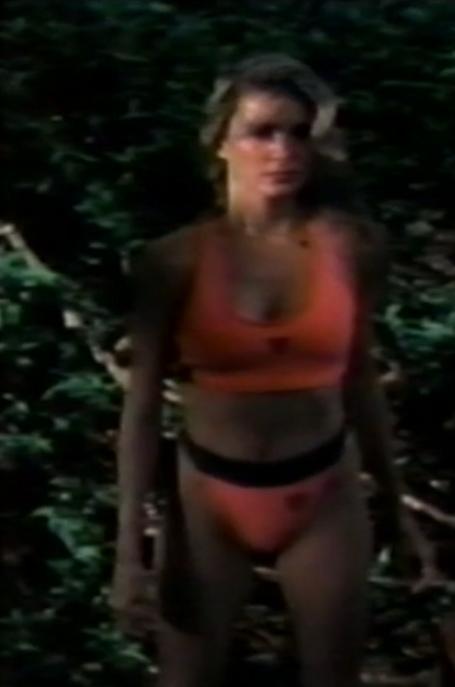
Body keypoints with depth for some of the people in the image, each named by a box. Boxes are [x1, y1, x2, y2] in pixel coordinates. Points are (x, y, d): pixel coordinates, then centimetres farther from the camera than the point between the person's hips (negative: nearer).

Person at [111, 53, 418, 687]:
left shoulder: (351, 246, -8)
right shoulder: (178, 260, -12)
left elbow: (360, 379, 5)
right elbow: (142, 405, -7)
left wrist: (392, 496, 13)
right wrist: (129, 547, -9)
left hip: (324, 493, 1)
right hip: (209, 496, -1)